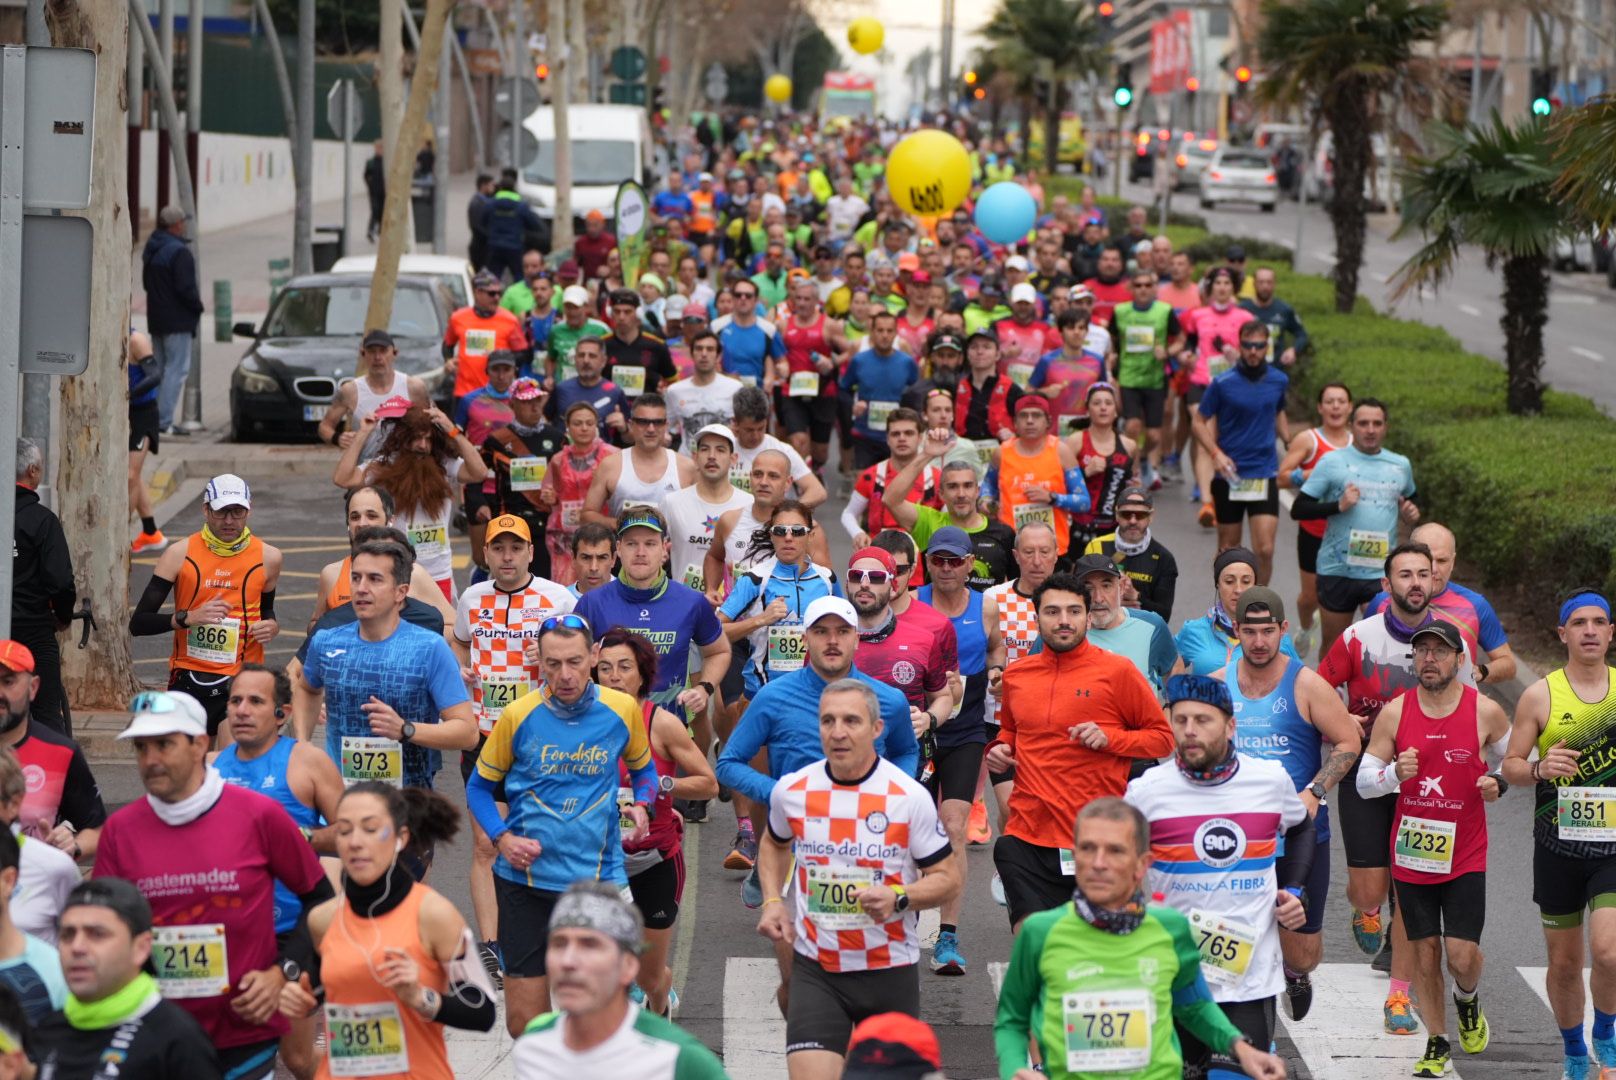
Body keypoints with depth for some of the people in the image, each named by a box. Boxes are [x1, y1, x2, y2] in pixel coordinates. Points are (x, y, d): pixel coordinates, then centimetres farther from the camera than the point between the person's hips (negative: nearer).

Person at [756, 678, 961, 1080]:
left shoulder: (910, 797, -10)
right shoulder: (791, 790, -1)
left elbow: (947, 877, -4)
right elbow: (774, 844, 21)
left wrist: (898, 897, -22)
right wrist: (772, 901, 5)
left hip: (891, 969, -1)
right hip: (815, 968, 1)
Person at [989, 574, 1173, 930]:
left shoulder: (1117, 671, -2)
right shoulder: (1016, 675, 11)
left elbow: (1163, 737, 3)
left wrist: (1109, 738, -12)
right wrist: (1000, 748, 9)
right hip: (1027, 838, 3)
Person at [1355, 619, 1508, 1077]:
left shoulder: (1485, 712, -5)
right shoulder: (1395, 713, -3)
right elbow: (1363, 781, 2)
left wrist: (1498, 783, -8)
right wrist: (1394, 773, -19)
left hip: (1465, 855, -1)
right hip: (1411, 853, 2)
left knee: (1462, 955, -8)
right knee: (1424, 952, 8)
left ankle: (1467, 1000, 27)